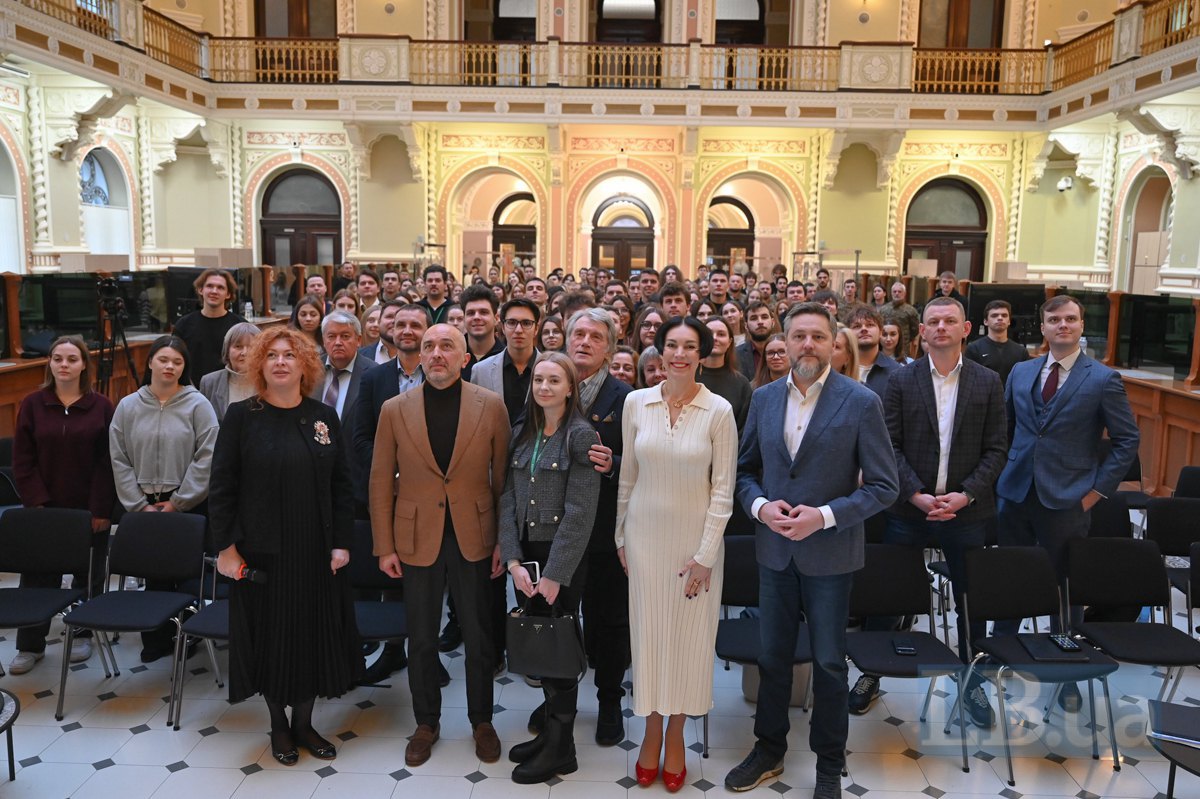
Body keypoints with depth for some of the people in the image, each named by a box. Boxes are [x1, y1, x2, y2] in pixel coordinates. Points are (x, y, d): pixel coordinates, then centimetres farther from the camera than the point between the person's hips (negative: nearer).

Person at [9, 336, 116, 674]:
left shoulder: (102, 406, -3)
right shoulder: (33, 404, 1)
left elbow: (107, 463, -5)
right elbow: (22, 461, 0)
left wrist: (101, 509, -10)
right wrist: (37, 503, -8)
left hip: (90, 510, -1)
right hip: (45, 508, 1)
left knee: (89, 575, 10)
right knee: (38, 576, 6)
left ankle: (82, 634, 26)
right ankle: (30, 645, 17)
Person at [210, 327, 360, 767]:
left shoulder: (324, 416, 3)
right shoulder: (242, 416, -4)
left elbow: (341, 484, 4)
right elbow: (222, 486, -4)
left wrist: (342, 542, 0)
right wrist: (225, 546, -8)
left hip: (316, 551, 3)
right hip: (262, 551, -2)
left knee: (315, 635, 10)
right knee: (271, 636, 9)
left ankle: (303, 722, 28)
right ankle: (279, 725, 28)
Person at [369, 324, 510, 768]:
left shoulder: (491, 406, -4)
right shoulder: (395, 410, -1)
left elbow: (502, 477, -1)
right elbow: (381, 481, 1)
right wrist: (384, 547, -1)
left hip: (474, 539, 0)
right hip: (417, 540, 1)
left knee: (479, 636, 12)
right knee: (421, 639, 13)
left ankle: (482, 721, 32)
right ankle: (426, 723, 32)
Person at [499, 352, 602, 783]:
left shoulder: (581, 435, -11)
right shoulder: (523, 434, 7)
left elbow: (580, 512, -15)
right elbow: (508, 498, 4)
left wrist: (555, 573, -16)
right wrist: (513, 560, -7)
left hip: (563, 559, -5)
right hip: (525, 554, 5)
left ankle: (560, 749, 19)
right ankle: (550, 729, 29)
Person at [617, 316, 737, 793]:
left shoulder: (719, 412, -10)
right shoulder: (636, 403, -3)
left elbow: (722, 489, -7)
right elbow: (627, 476, 5)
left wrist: (706, 554, -9)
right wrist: (620, 536, 7)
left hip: (695, 538, -2)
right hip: (644, 534, 2)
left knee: (688, 636, 9)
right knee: (647, 632, 10)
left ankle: (676, 735, 27)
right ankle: (652, 731, 28)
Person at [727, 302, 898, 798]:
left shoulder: (861, 402, -10)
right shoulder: (764, 398, 3)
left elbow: (884, 487, -9)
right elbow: (744, 469, 10)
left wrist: (824, 516, -19)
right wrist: (760, 506, -10)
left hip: (829, 554, -3)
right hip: (774, 549, 3)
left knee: (829, 663, 11)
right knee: (773, 657, 16)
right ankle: (769, 750, 36)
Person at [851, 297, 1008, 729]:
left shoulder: (988, 382, 3)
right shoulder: (901, 380, 0)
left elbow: (996, 450, 1)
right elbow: (890, 446, -3)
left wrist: (966, 494, -12)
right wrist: (915, 494, -15)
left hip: (966, 511, 1)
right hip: (909, 510, -1)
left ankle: (973, 683, 31)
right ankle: (872, 674, 24)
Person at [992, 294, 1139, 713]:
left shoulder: (1103, 379, -5)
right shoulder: (1021, 372, 8)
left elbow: (1127, 441, -3)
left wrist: (1096, 490, -7)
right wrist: (1004, 470, 7)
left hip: (1066, 501, -3)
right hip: (1016, 492, 3)